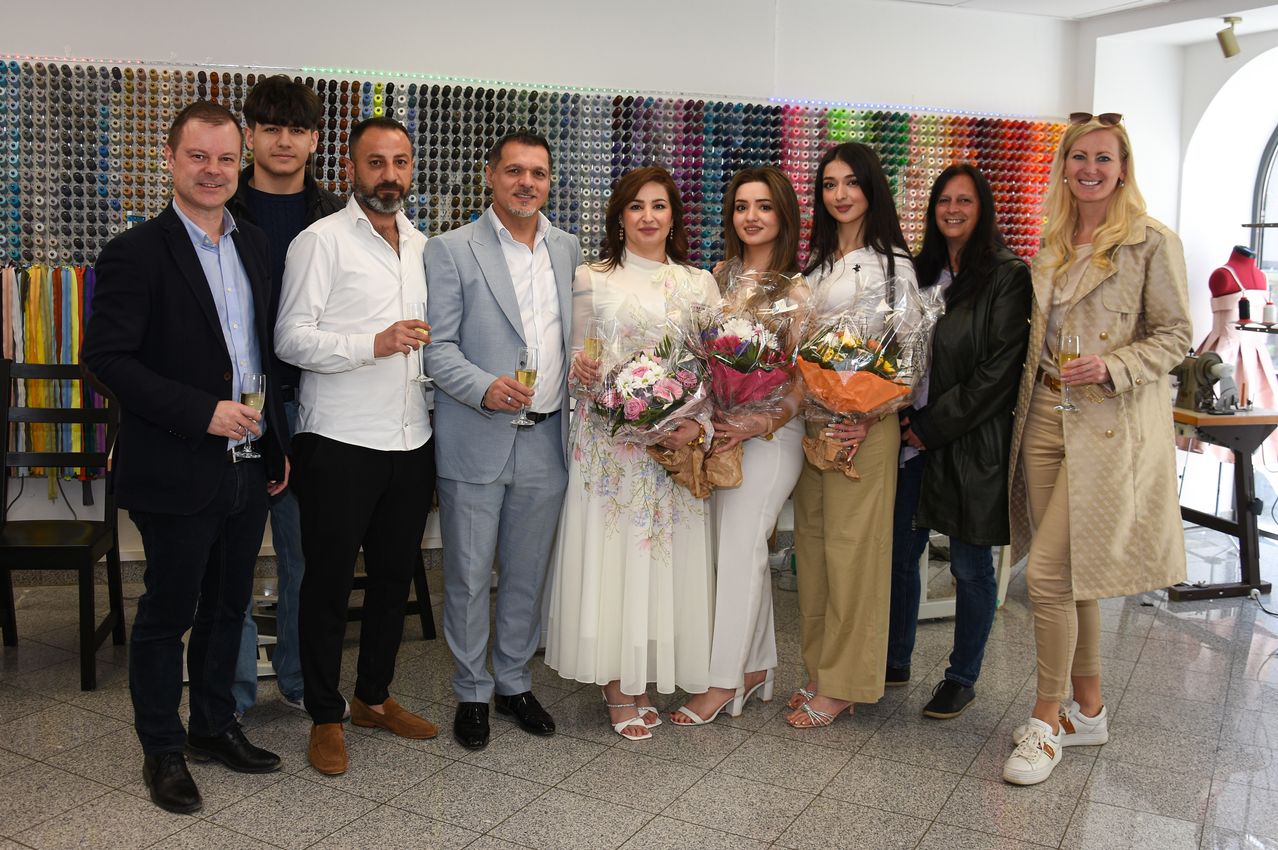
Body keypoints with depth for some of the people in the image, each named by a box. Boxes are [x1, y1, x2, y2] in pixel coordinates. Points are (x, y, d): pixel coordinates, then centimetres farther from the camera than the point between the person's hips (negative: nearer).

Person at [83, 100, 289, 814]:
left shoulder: (254, 245, 9)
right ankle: (163, 750, 26)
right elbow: (108, 357, -15)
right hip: (178, 474, -6)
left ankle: (216, 725, 36)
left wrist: (278, 442, 13)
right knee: (167, 615, 8)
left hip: (249, 466, 6)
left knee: (228, 606, 18)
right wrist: (203, 412, -22)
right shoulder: (137, 252, -10)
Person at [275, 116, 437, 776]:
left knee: (394, 574, 15)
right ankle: (326, 716, 21)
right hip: (340, 445, -6)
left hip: (411, 442, 6)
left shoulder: (423, 245, 13)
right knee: (329, 580, 5)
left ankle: (374, 697, 32)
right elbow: (291, 339, -13)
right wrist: (374, 344, -23)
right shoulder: (321, 241, -6)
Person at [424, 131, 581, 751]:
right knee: (469, 577, 6)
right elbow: (437, 346, -9)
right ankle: (472, 693, 24)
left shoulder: (567, 249, 11)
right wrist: (484, 388, -23)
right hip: (477, 443, -4)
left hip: (546, 441, 4)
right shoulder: (452, 250, -4)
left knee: (528, 574, 15)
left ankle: (514, 681, 32)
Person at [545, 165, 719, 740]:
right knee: (610, 550, -1)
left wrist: (699, 423, -10)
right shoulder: (591, 280, 6)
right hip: (609, 439, -1)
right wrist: (579, 367, -16)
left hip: (678, 442, 2)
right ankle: (618, 685, 13)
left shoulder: (700, 284, 10)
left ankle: (643, 678, 19)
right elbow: (577, 359, 8)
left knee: (665, 555, 4)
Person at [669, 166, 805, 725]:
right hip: (720, 427, 5)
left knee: (739, 548, -4)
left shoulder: (796, 289, -7)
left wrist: (757, 425, -18)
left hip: (771, 432, -5)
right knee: (746, 550, 12)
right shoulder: (720, 275, 8)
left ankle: (724, 682, 8)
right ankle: (758, 668, 26)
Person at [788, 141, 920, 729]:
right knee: (811, 540, 10)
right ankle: (819, 669, 22)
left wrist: (867, 417, -18)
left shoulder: (893, 265, -5)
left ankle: (843, 684, 8)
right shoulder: (815, 262, 16)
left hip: (864, 422, -7)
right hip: (810, 415, 7)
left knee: (852, 546, -3)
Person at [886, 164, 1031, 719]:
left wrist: (935, 426, -13)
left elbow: (1001, 369, -13)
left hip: (971, 442, -5)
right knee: (898, 552, 11)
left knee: (971, 565, 6)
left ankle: (963, 678, 21)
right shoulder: (919, 272, 12)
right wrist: (907, 422, -1)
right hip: (912, 440, 6)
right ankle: (895, 662, 28)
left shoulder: (1008, 276, -7)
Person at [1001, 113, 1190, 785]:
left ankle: (1047, 719, 8)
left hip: (1109, 426, -6)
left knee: (1049, 573, -10)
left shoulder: (1153, 243, -5)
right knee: (1069, 572, 12)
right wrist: (1030, 399, 8)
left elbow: (1175, 334, -5)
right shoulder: (1052, 246, 14)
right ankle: (1088, 710, 28)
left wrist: (1112, 368, -19)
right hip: (1045, 419, 6)